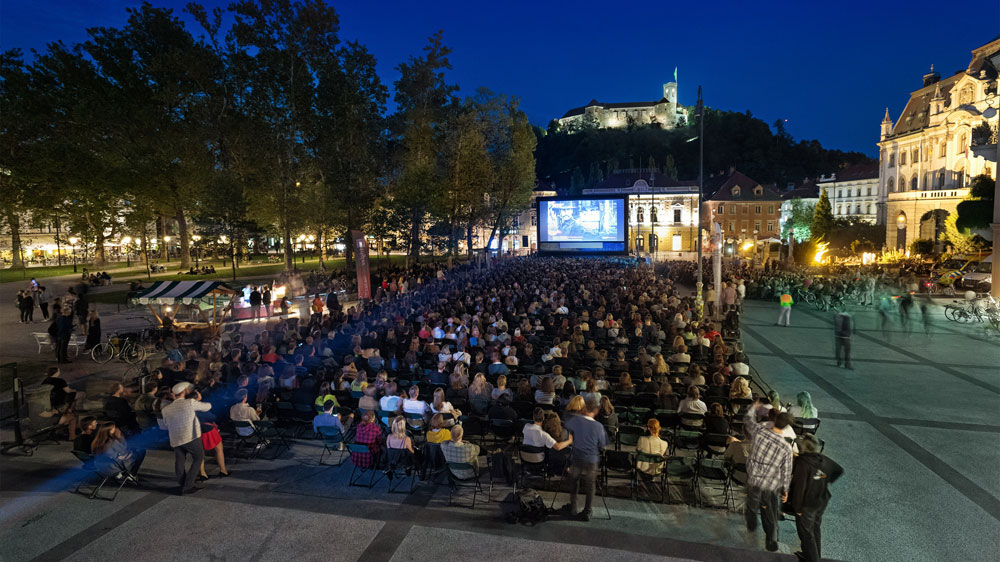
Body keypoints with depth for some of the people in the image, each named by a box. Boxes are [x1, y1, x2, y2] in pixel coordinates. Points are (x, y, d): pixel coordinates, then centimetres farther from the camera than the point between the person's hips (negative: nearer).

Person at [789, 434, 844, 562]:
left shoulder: (801, 462, -27)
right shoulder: (824, 460, -5)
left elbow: (799, 486, -27)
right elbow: (840, 470, 15)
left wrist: (797, 507, -17)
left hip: (807, 504, -7)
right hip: (822, 502, 7)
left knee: (806, 533, 9)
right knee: (815, 529, 26)